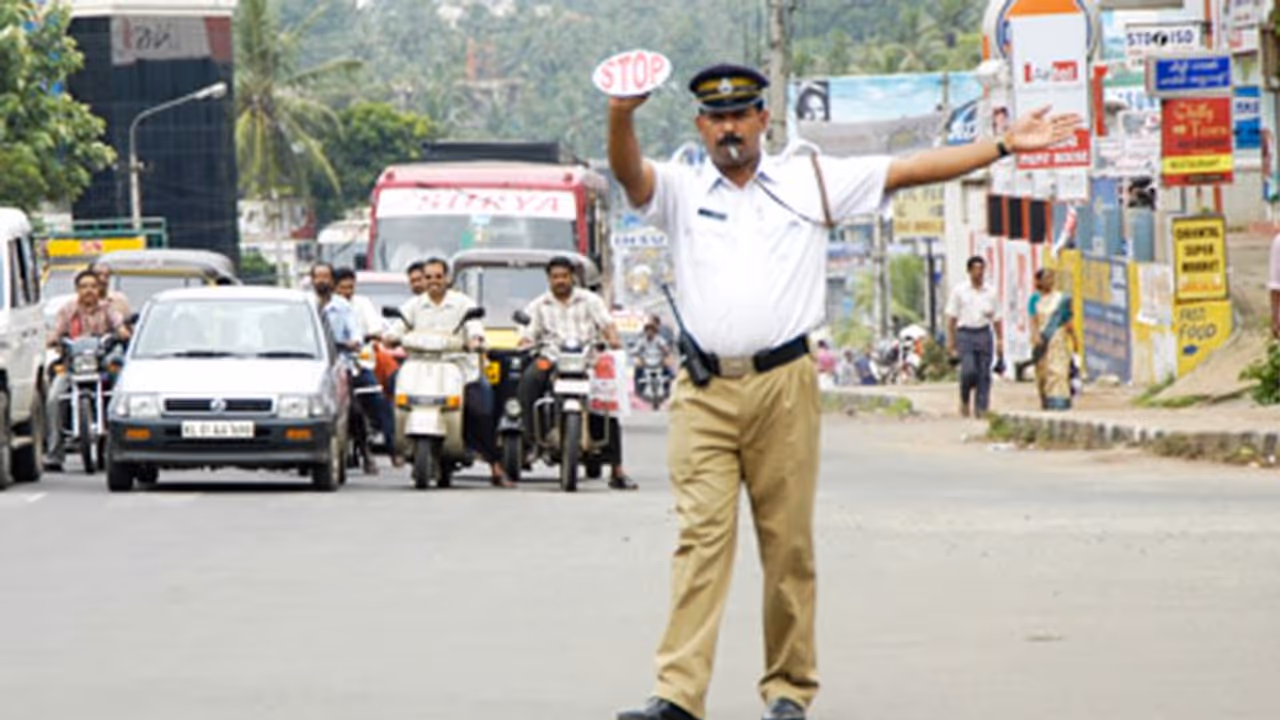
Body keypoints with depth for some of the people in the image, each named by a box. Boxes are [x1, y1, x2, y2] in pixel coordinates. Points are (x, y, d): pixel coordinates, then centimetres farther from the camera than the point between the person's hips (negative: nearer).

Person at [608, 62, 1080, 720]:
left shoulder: (809, 182, 12)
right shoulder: (681, 190, 11)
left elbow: (908, 171, 12)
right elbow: (629, 173, -8)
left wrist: (1005, 146, 8)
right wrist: (621, 117, -30)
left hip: (783, 387, 0)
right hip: (704, 393, 0)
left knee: (788, 542, 1)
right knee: (701, 536, -8)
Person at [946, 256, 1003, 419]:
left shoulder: (990, 292, 9)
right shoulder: (959, 291, 4)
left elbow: (997, 319, 11)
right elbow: (951, 317, 4)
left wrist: (1000, 341, 5)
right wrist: (950, 341, -1)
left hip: (984, 334, 2)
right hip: (965, 333, -2)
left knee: (984, 374, 0)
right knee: (969, 371, -16)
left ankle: (981, 408, 5)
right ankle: (965, 399, 8)